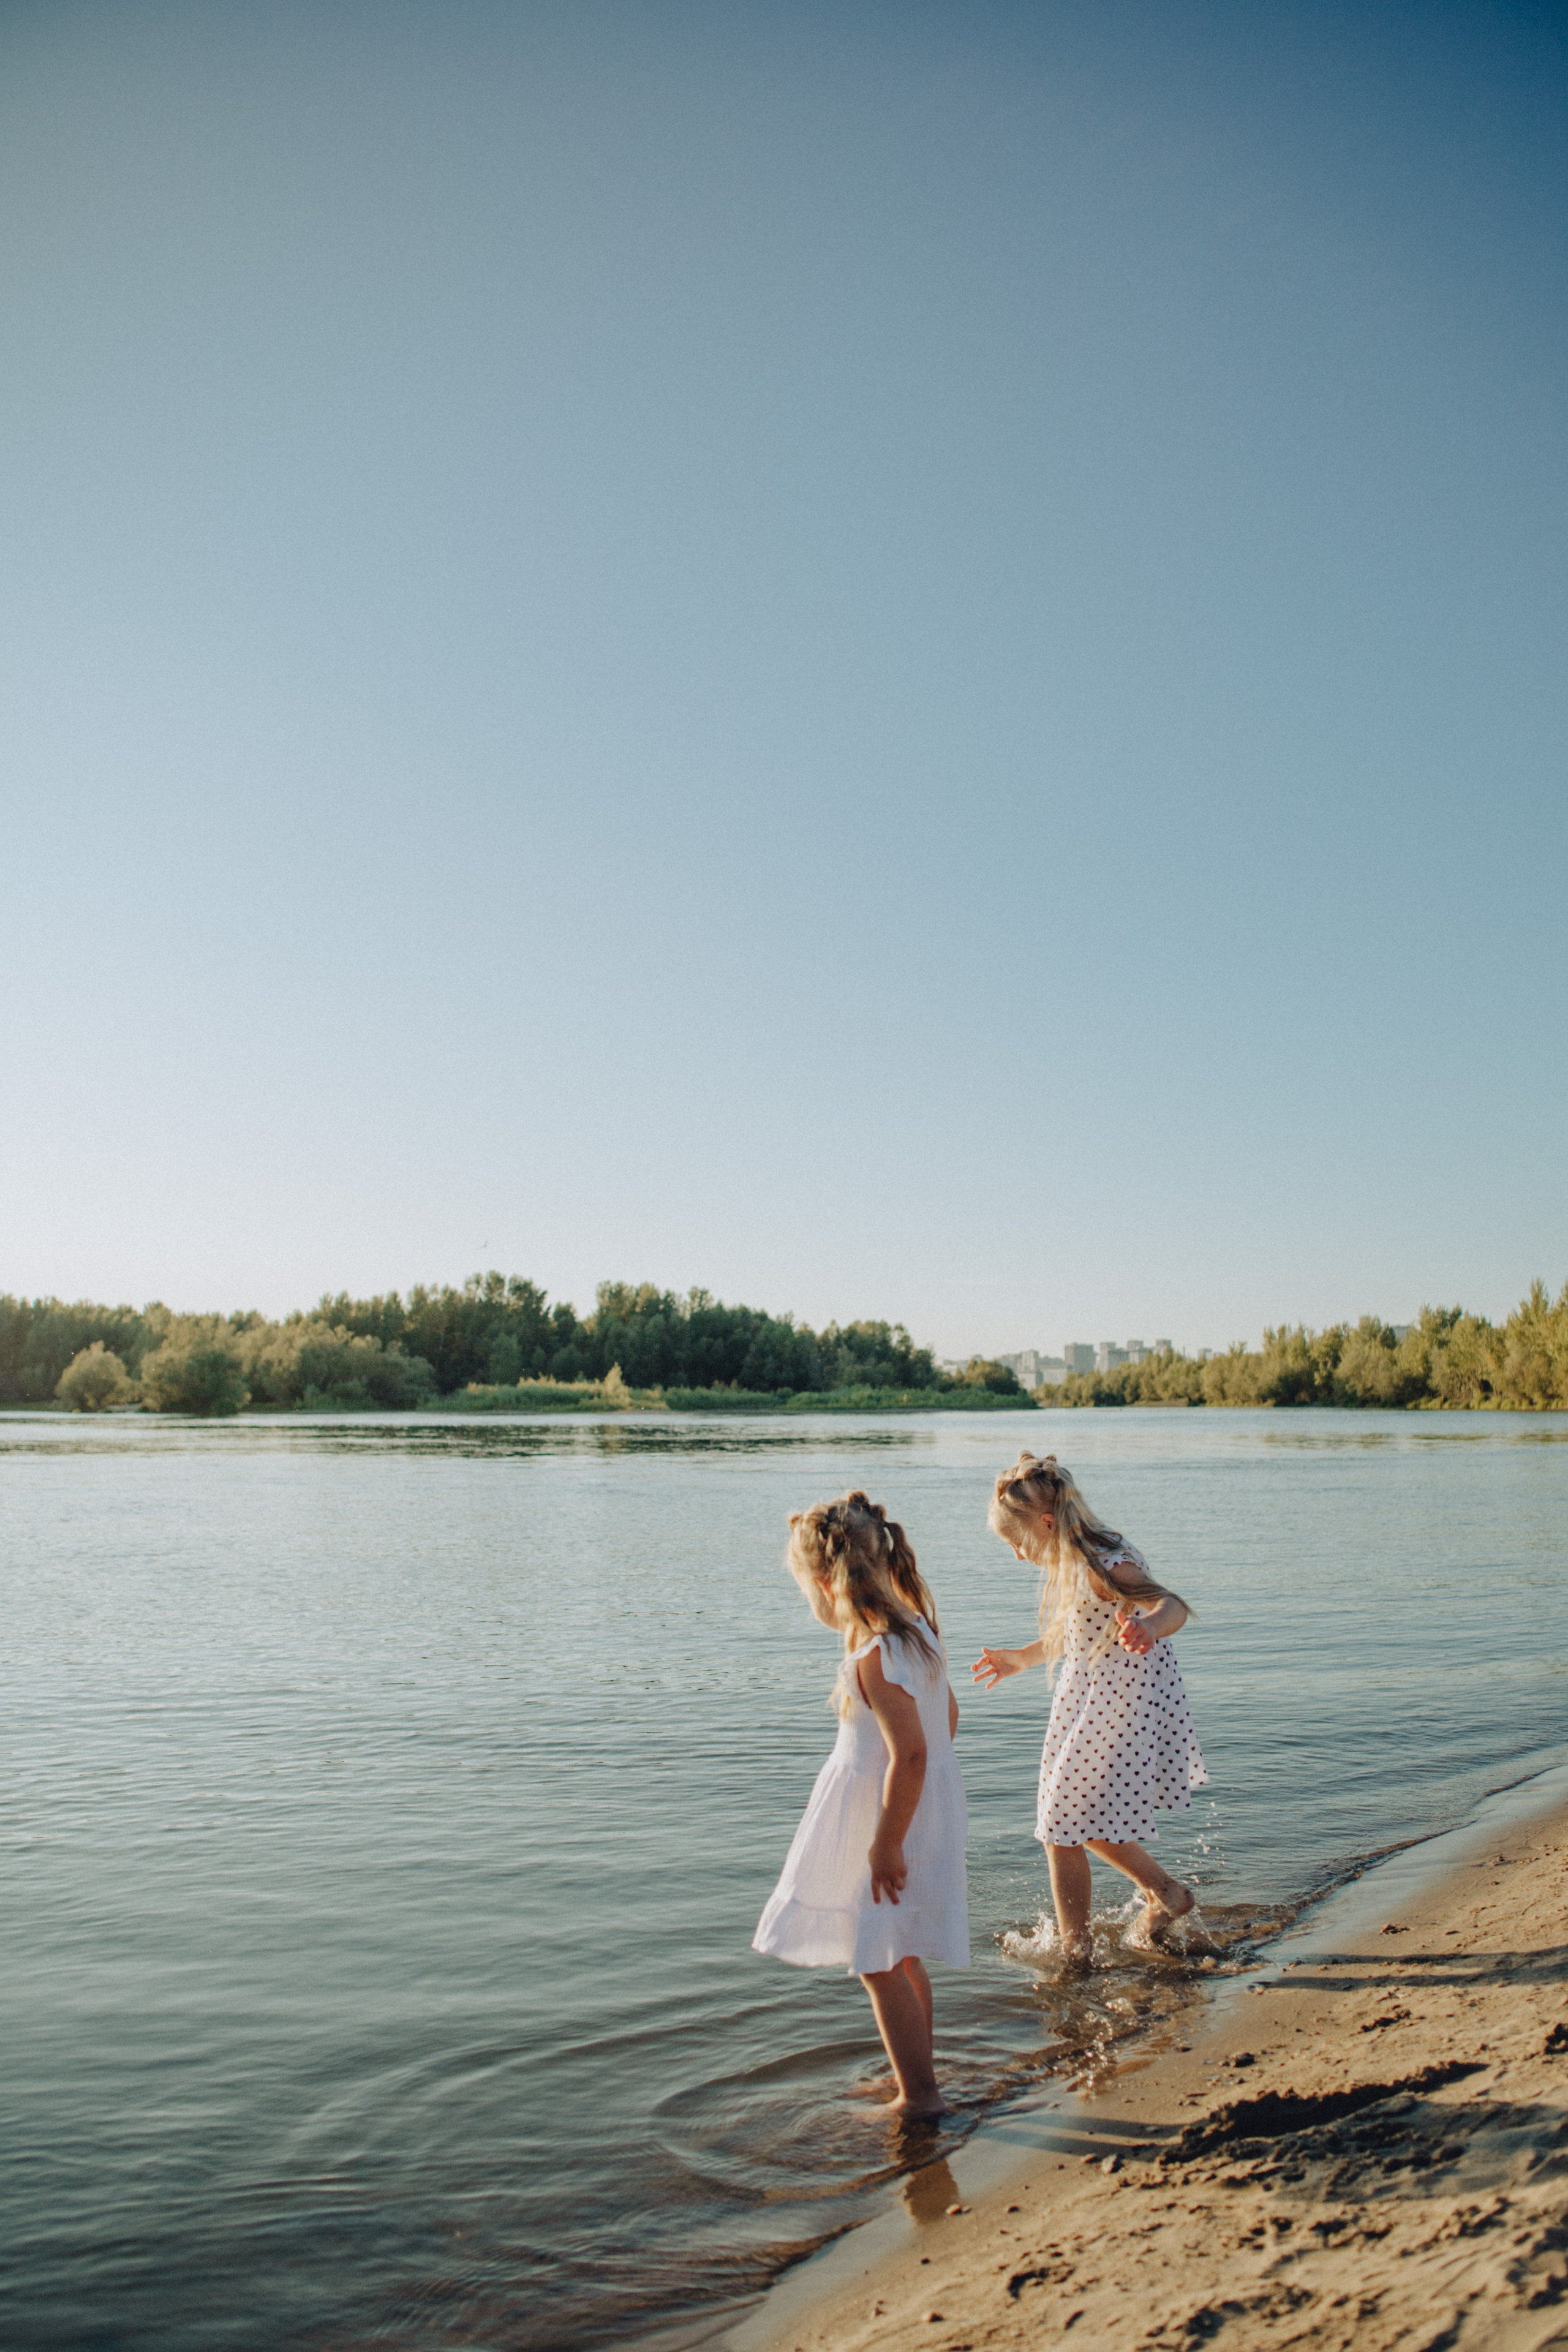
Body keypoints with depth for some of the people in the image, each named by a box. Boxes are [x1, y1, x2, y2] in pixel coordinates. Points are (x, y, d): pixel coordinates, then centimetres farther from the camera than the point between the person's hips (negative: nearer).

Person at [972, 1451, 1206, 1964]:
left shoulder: (1103, 1565, -25)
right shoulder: (1069, 1565, 5)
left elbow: (1173, 1604, -42)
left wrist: (1148, 1625, -65)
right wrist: (1020, 1660, 33)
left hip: (1121, 1718, -10)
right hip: (1090, 1710, 10)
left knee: (1062, 1832, -1)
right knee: (1084, 1826, 21)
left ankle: (1075, 1951, 14)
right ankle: (1167, 1895, 38)